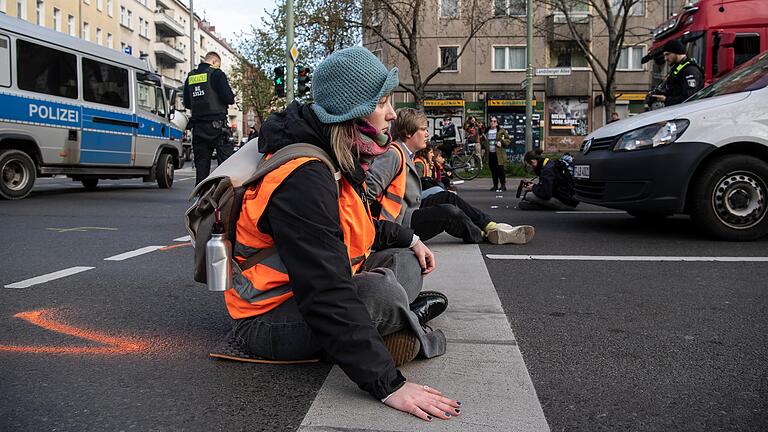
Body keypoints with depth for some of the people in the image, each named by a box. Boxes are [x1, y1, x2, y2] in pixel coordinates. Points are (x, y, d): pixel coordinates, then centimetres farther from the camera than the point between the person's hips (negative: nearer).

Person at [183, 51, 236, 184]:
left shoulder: (190, 76, 15)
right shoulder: (216, 74, -4)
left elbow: (187, 103, 18)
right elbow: (228, 98, -12)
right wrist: (232, 99, 9)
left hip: (198, 126, 6)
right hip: (216, 124, -6)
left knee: (201, 163, 7)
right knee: (226, 160, -4)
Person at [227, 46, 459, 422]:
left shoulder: (338, 161, 3)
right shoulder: (303, 179, -29)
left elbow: (358, 227, 24)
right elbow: (327, 295, -36)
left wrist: (409, 239, 20)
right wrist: (387, 384, -37)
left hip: (309, 294, 10)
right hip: (270, 320, -10)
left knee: (404, 260, 15)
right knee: (380, 291, -33)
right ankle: (409, 334, -3)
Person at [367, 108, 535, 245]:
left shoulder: (405, 154, 15)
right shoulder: (393, 154, -18)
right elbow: (369, 188, -28)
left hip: (408, 212, 11)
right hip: (398, 224, -11)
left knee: (448, 197, 12)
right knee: (449, 212, -20)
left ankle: (491, 226, 9)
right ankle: (486, 236, 6)